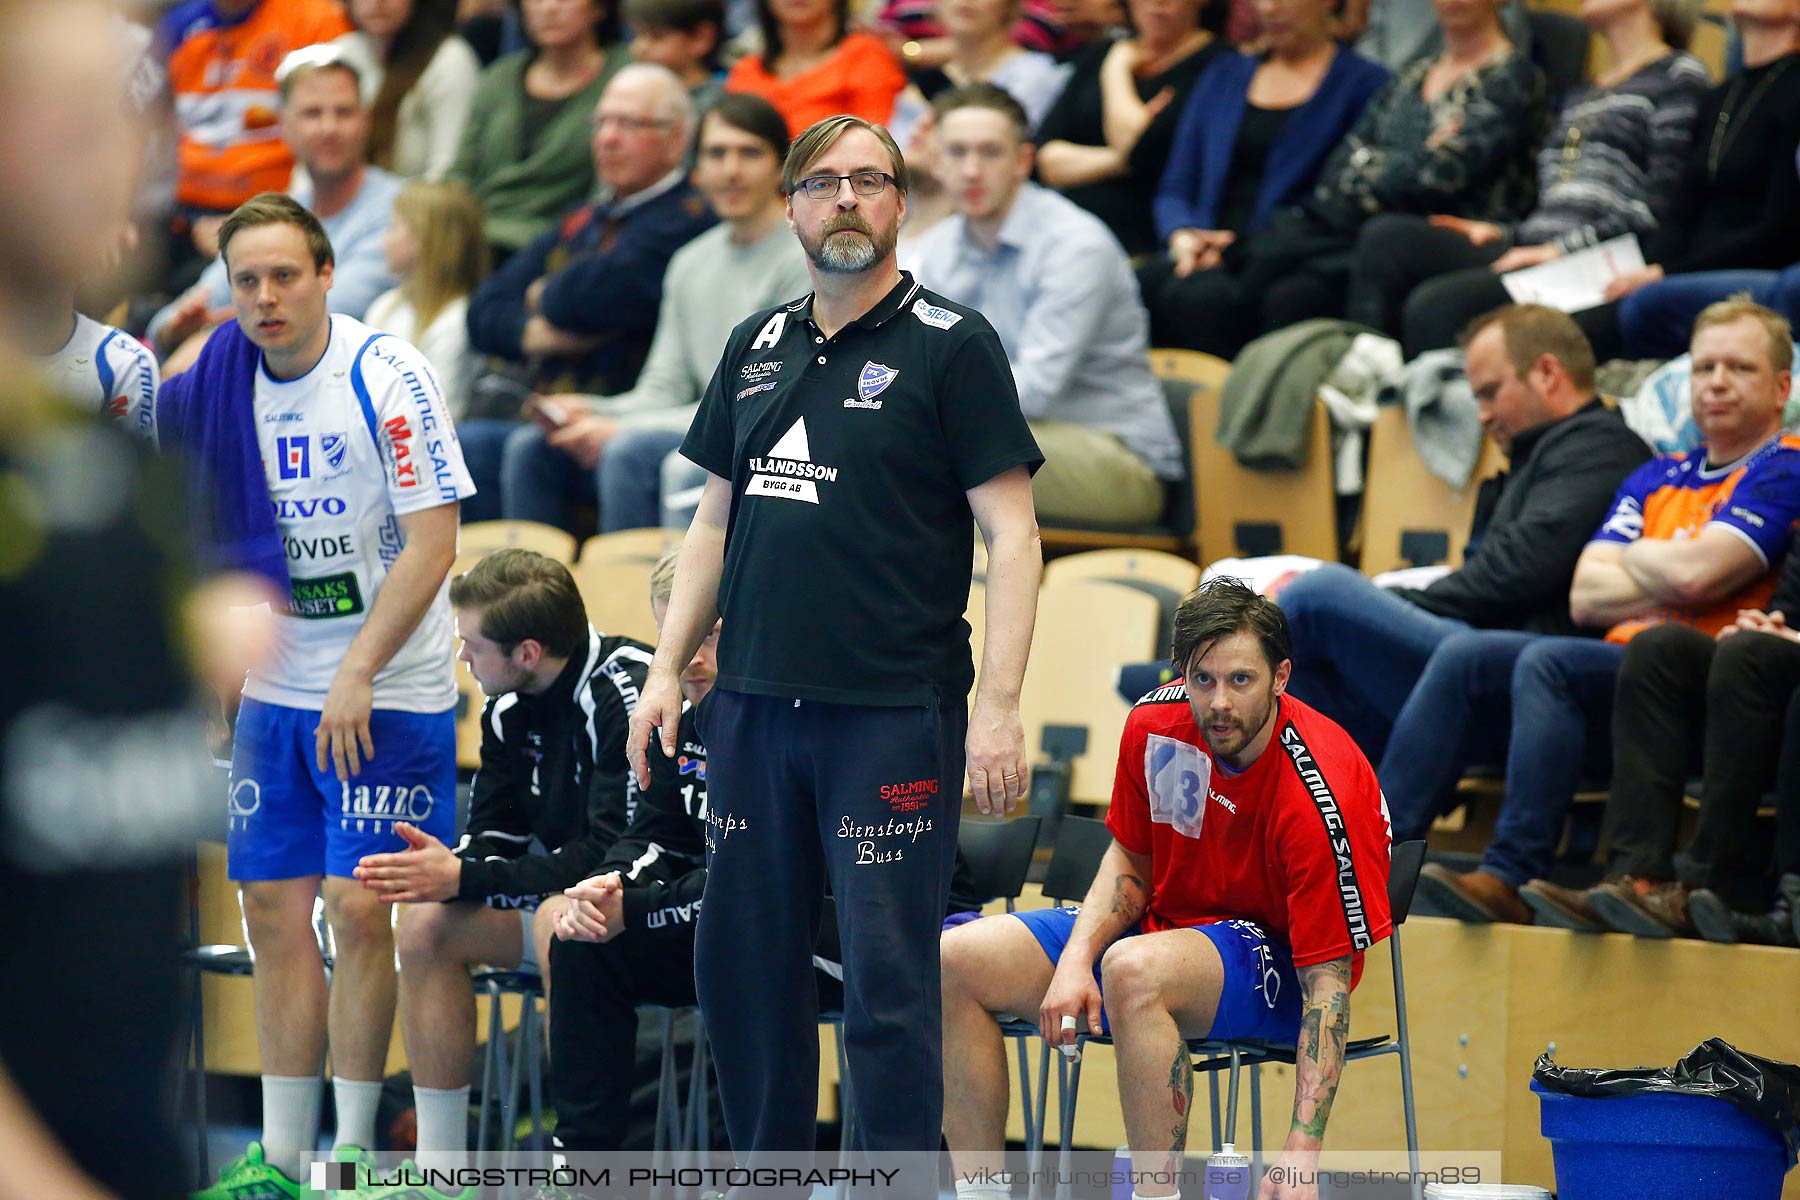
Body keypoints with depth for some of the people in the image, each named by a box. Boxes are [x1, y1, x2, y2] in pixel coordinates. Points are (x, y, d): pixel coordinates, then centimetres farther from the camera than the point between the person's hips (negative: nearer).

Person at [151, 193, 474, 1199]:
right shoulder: (220, 379, 3)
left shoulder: (386, 376, -13)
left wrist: (356, 674, -17)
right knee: (275, 909, 5)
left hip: (386, 696, -6)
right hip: (278, 690, 6)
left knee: (358, 908, -8)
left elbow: (434, 542, -14)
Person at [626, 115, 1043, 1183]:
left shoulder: (951, 344, -3)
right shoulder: (757, 348, 14)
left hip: (895, 713, -6)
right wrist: (668, 671, 12)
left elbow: (1011, 533, -8)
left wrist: (1000, 705, -16)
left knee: (889, 976, -6)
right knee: (742, 961, 11)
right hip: (756, 702, 6)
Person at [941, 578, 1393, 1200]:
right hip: (1170, 924, 7)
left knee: (1134, 968, -39)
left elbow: (1328, 982, -27)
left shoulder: (1322, 796, -28)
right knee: (955, 962, -5)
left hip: (1283, 971, -7)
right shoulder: (1153, 724, -9)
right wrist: (1076, 959, -11)